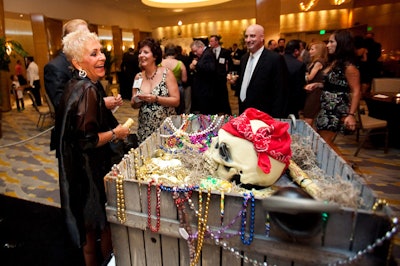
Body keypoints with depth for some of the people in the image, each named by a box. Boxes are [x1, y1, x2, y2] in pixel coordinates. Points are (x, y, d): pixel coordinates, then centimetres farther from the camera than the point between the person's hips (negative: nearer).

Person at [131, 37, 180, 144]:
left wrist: (156, 99, -21)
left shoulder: (166, 73, -6)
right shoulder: (138, 77, 5)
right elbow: (134, 105, 11)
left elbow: (176, 101, -10)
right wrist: (136, 101, -10)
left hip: (166, 126, -3)